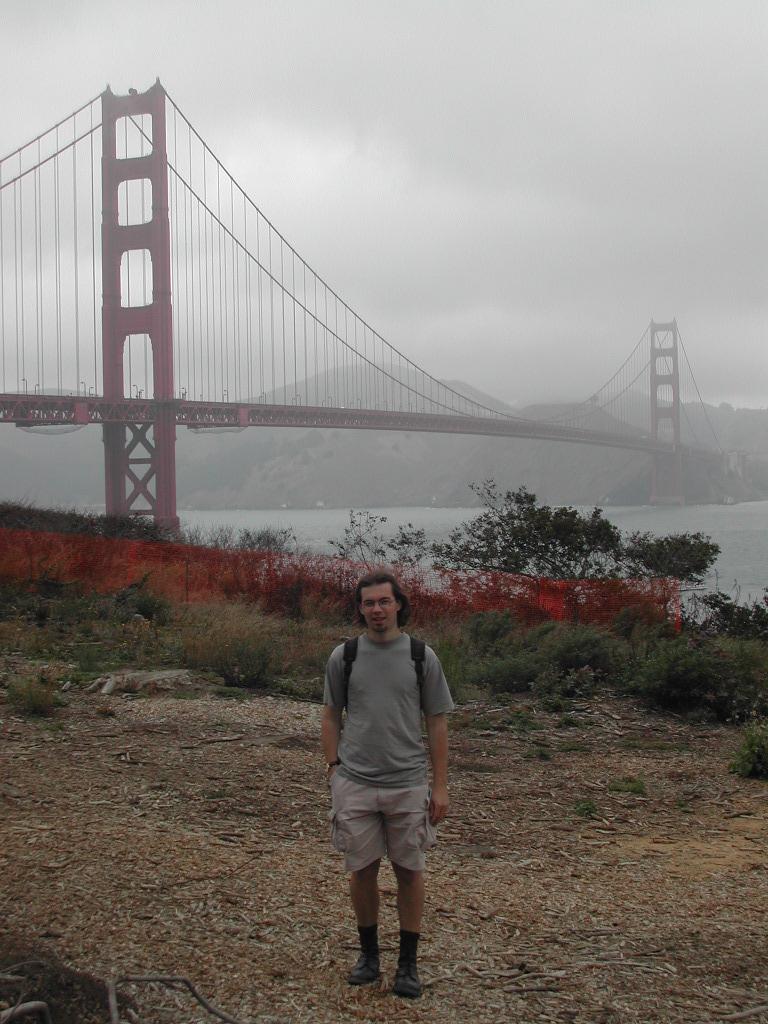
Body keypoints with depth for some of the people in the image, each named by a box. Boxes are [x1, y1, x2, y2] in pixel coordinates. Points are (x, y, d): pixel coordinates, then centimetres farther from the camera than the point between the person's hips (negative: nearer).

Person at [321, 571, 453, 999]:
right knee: (362, 870, 8)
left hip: (408, 785, -1)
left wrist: (441, 785, -3)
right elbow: (332, 717, 9)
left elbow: (438, 723, 0)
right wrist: (334, 770, 0)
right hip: (355, 785, 1)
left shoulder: (422, 657, -3)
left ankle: (409, 962, 19)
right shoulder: (344, 656, 1)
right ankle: (369, 953, 26)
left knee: (409, 871, 7)